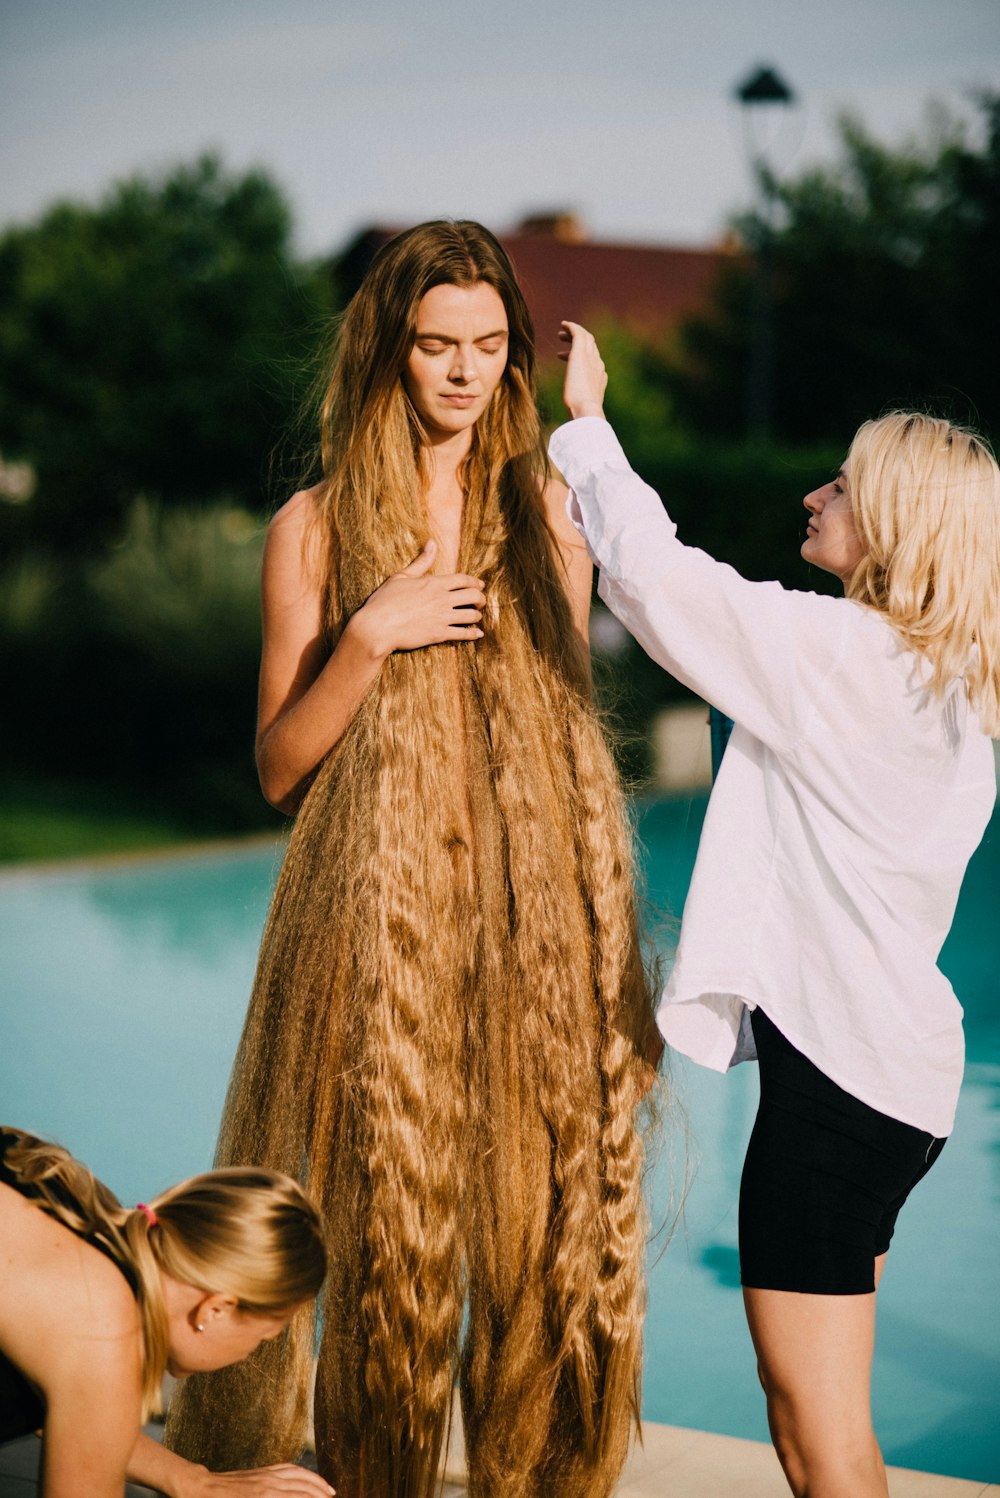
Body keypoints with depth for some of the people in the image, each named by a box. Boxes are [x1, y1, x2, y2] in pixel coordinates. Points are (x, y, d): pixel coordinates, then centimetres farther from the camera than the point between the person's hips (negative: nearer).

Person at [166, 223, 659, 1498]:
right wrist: (372, 635, -12)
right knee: (392, 1237, 0)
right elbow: (279, 766, 3)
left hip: (547, 921, 3)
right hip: (389, 924, -2)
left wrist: (614, 953, 12)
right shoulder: (316, 527, 4)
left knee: (552, 1228, 2)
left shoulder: (546, 507, 11)